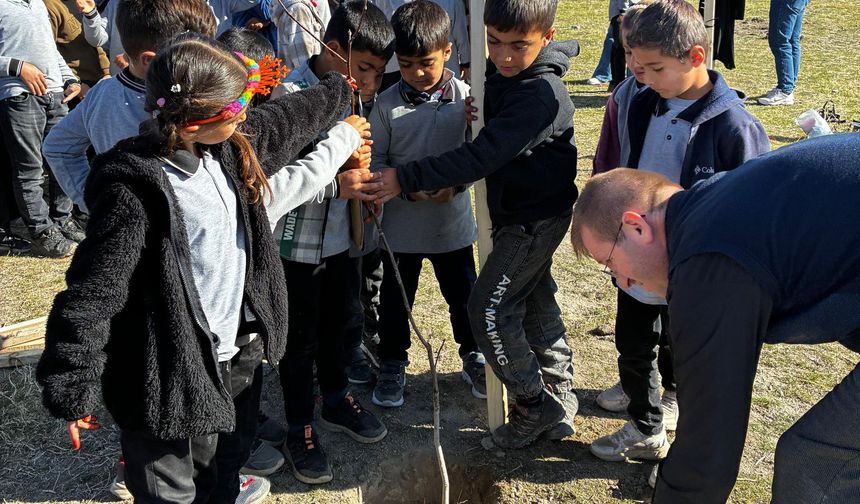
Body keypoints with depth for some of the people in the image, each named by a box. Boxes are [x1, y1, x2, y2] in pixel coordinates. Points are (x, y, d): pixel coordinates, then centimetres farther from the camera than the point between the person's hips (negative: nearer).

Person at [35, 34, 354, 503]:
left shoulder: (227, 146, -3)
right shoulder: (134, 190, -28)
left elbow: (287, 120, 16)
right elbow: (90, 295, -24)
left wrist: (338, 92, 31)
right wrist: (71, 392, -19)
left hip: (236, 349, 9)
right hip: (171, 374, -8)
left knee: (232, 442, 33)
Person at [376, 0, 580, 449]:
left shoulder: (541, 95, -26)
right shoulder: (503, 78, 3)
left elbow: (483, 155, -34)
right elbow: (488, 148, 11)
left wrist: (406, 179, -37)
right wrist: (447, 185, -3)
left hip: (536, 218, -9)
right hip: (520, 212, 10)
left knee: (489, 308, -7)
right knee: (534, 302, 18)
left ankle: (534, 403, 10)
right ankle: (559, 397, 34)